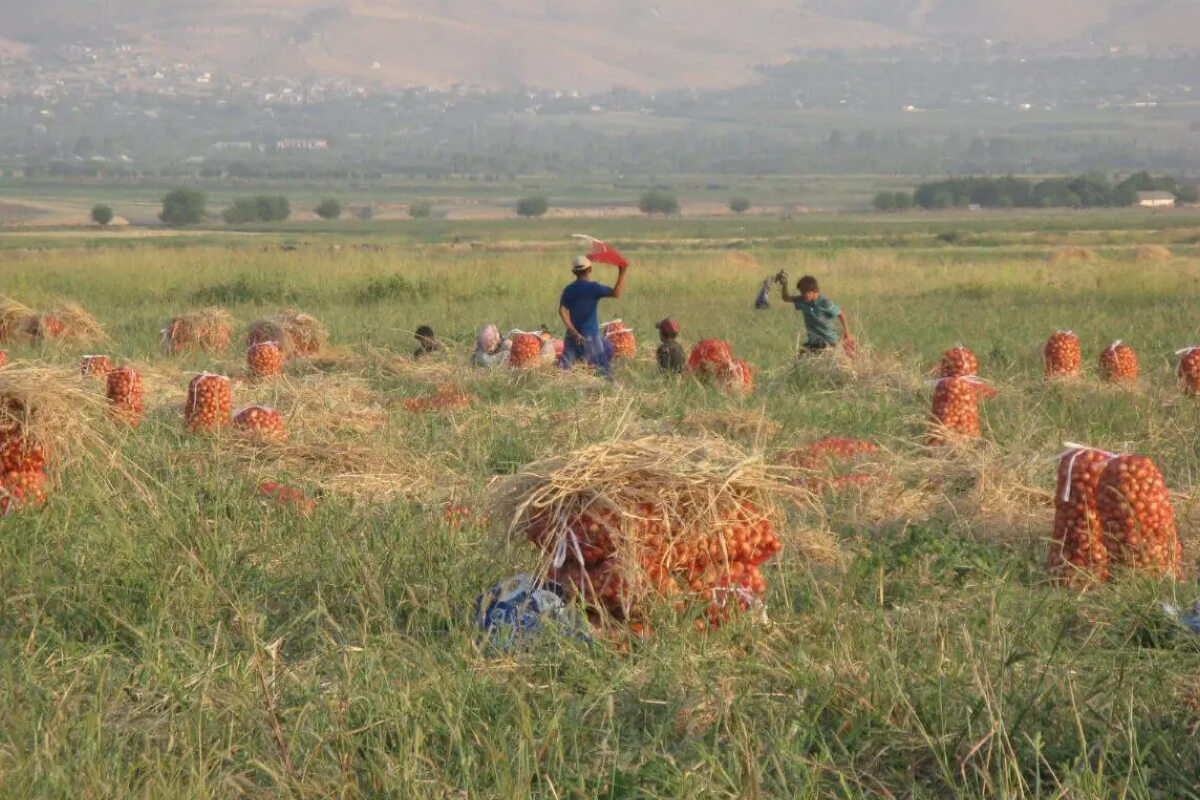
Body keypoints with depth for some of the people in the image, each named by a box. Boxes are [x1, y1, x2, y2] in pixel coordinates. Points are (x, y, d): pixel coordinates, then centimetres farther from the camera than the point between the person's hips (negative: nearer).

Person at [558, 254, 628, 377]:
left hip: (574, 334, 4)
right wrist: (622, 273, -11)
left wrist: (573, 331, -9)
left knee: (565, 363, 8)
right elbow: (616, 293, -19)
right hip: (590, 335, -4)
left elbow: (562, 311, -6)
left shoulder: (568, 289, 3)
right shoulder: (592, 287, -12)